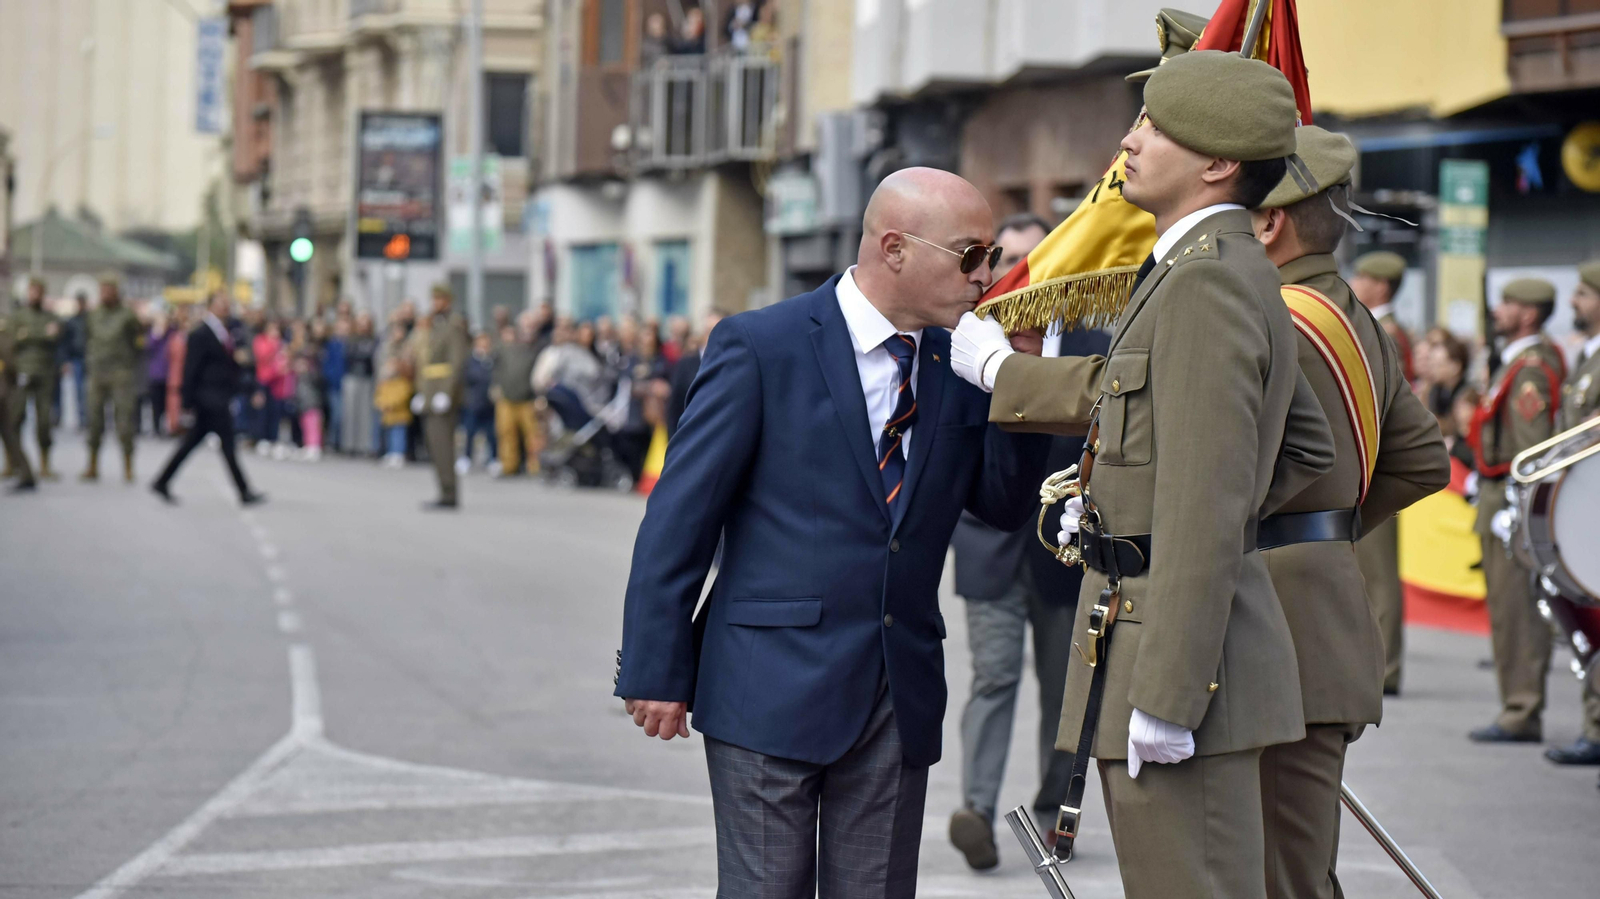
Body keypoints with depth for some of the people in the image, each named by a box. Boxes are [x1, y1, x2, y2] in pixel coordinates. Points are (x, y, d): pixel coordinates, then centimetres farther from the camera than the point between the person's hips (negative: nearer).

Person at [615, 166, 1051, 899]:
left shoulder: (957, 362, 8)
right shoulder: (761, 346, -7)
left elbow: (1003, 505, 8)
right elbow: (679, 517, -7)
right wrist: (656, 672, -8)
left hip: (902, 697, 5)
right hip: (774, 692, -5)